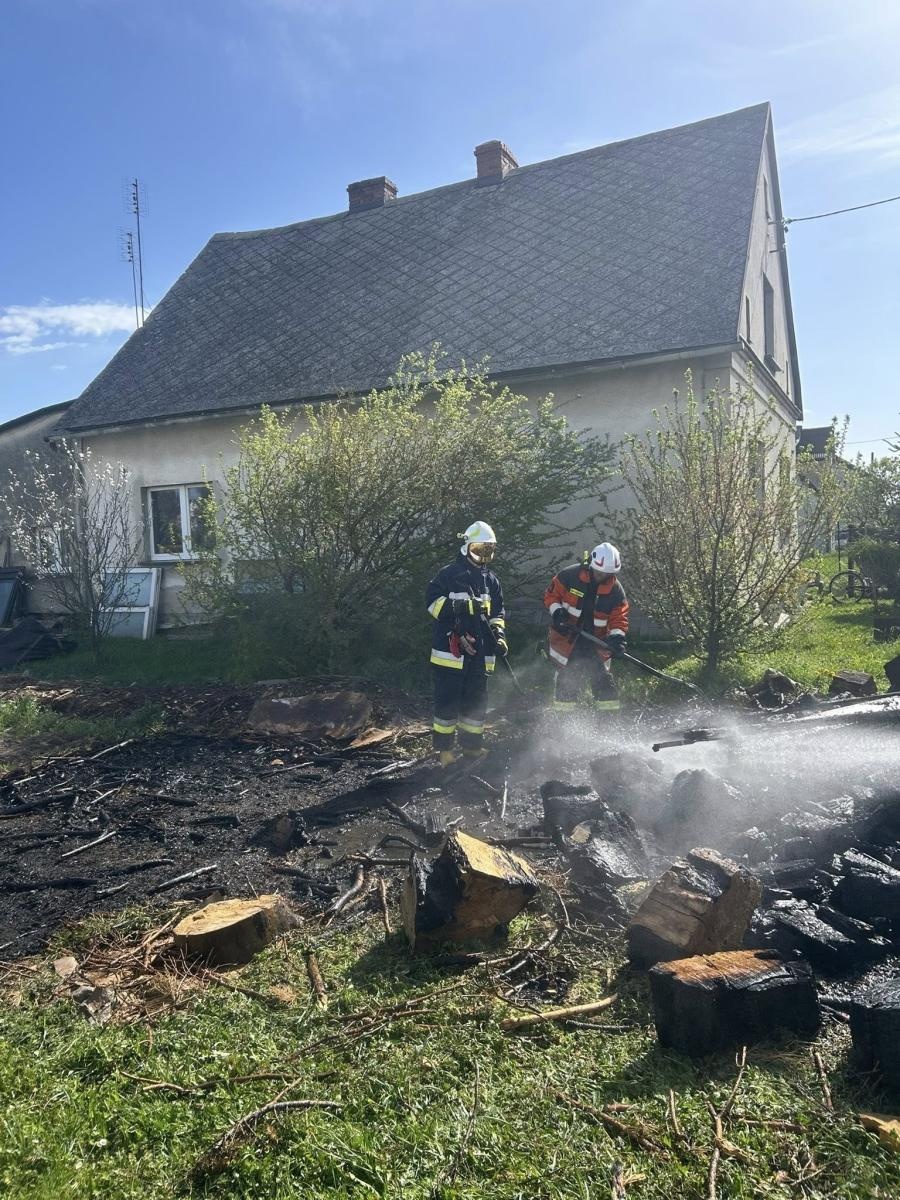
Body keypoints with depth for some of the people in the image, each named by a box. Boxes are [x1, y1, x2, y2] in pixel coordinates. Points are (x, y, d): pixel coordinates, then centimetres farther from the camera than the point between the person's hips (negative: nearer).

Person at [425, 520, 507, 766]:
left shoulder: (491, 580, 16)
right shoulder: (449, 574, -3)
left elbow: (497, 613, 21)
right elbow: (433, 601, -9)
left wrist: (498, 634, 4)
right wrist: (459, 606, -21)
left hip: (480, 652, 6)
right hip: (450, 650, -6)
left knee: (476, 700, 13)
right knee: (448, 700, -1)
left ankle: (472, 744, 26)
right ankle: (445, 748, 9)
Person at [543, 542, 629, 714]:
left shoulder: (616, 590, -6)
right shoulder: (569, 575, -12)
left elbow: (619, 618, -5)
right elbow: (551, 595, -1)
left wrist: (617, 637, -24)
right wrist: (557, 612, -19)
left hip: (596, 644, 2)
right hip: (567, 640, -2)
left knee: (604, 683, 0)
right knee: (567, 683, 4)